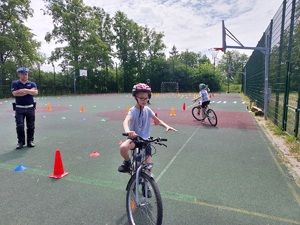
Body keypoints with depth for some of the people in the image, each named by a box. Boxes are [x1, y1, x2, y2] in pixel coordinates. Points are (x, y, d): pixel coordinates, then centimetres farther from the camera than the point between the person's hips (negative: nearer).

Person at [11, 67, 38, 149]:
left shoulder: (32, 83, 8)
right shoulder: (15, 83, 5)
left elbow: (35, 92, -9)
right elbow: (15, 93, -12)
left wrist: (25, 90, -19)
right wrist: (30, 91, -11)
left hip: (30, 108, 1)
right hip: (19, 108, -1)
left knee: (31, 126, 5)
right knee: (20, 126, -2)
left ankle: (30, 141, 16)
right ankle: (20, 142, 11)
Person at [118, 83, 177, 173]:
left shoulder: (147, 109, 0)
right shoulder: (133, 110, -17)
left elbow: (157, 120, 6)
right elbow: (126, 121, -36)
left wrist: (167, 126, -14)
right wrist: (127, 131, -59)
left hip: (145, 140, 4)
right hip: (135, 138, -4)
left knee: (149, 164, -3)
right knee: (123, 147, -35)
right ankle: (127, 162, -2)